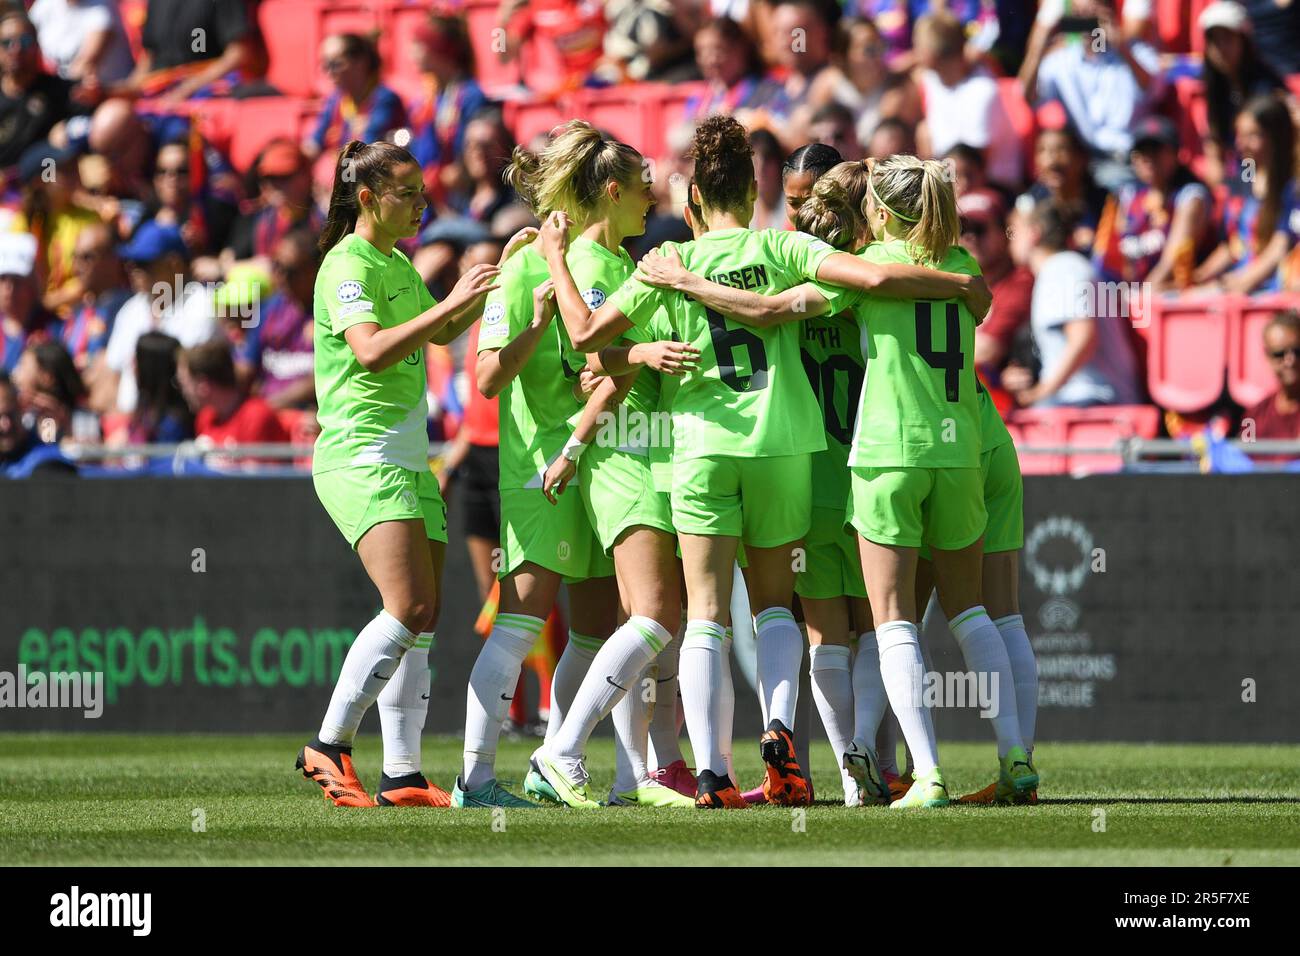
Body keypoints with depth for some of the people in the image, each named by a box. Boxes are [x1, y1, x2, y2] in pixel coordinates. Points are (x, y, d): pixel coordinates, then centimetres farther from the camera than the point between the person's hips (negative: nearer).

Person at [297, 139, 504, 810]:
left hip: (407, 462, 10)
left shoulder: (398, 265, 18)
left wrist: (488, 291, 19)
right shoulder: (347, 265, -10)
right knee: (410, 608, -20)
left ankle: (402, 775, 5)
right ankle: (329, 747, -14)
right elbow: (372, 350, -26)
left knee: (421, 623, 4)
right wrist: (453, 301, -26)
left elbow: (437, 334, 34)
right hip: (361, 458, -10)